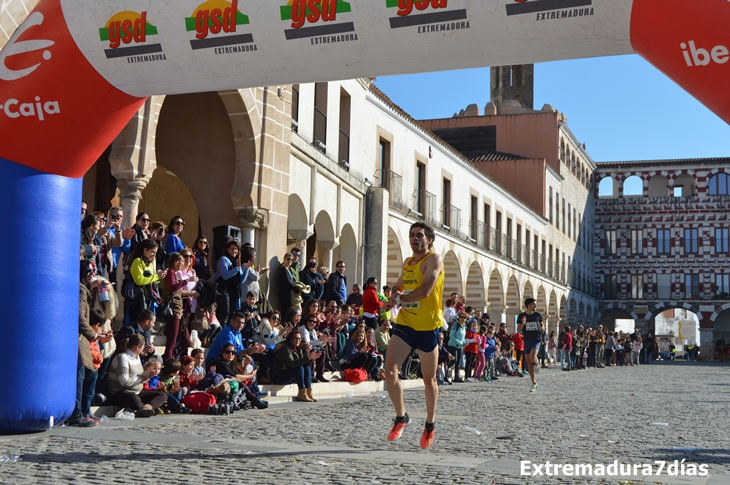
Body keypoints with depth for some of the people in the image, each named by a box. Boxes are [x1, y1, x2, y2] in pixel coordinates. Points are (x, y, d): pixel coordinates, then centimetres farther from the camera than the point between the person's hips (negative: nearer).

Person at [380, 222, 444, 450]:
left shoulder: (434, 259, -8)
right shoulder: (407, 263, 14)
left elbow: (425, 291, -21)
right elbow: (397, 288, 28)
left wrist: (399, 300, -10)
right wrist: (395, 297, 3)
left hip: (428, 327, -5)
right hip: (404, 323, 5)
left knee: (429, 379, 8)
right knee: (390, 370, -12)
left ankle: (430, 425, 26)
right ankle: (401, 416, 6)